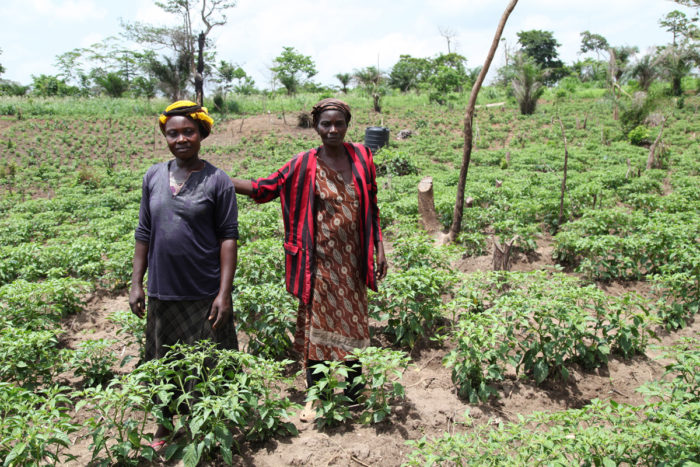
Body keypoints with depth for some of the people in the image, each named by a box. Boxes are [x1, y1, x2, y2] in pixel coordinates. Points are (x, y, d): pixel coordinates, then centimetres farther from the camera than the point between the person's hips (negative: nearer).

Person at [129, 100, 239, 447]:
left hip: (204, 295, -4)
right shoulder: (153, 177, 5)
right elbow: (144, 233, 9)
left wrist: (224, 292, -13)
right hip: (161, 292, 4)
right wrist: (136, 284, 6)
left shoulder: (217, 181, -7)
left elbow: (228, 237, -8)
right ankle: (164, 427, 40)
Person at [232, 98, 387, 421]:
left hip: (352, 260, 2)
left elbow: (371, 206, 7)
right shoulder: (304, 165, -6)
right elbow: (263, 189, -1)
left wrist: (379, 248, 4)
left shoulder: (361, 157, 1)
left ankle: (354, 384, 35)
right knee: (316, 324, 6)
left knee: (353, 321, 14)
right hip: (320, 261, -2)